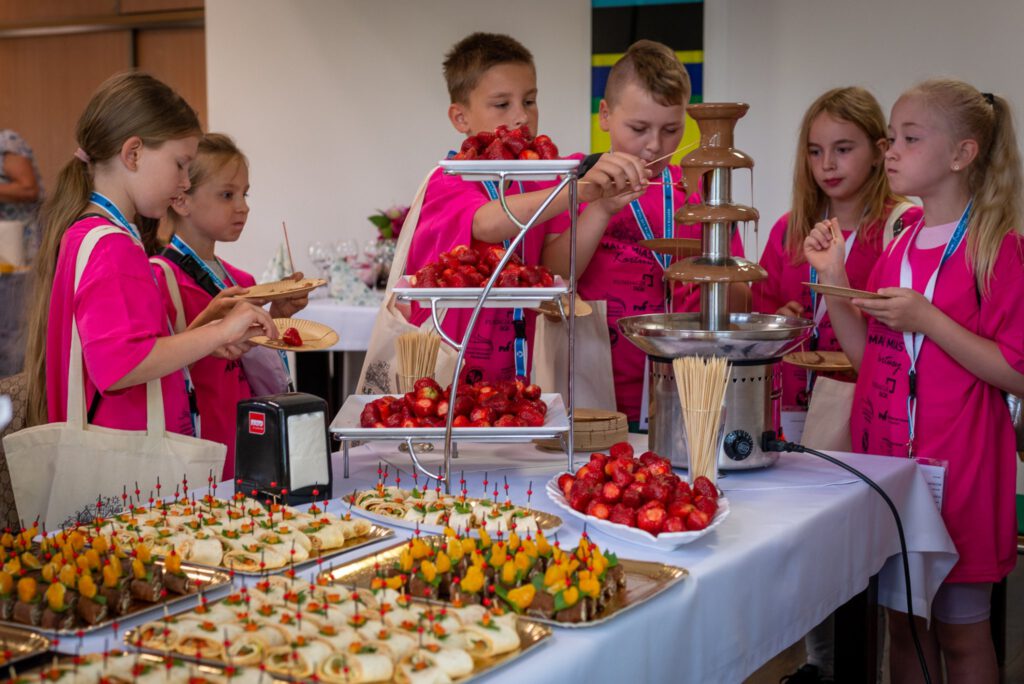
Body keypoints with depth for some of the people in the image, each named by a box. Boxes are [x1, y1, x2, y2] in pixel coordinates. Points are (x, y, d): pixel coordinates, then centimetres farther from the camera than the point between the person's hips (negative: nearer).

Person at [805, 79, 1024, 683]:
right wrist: (834, 277, 3)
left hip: (956, 463, -6)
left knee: (961, 632, 4)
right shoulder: (900, 247, 11)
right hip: (887, 451, 6)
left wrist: (927, 319, -22)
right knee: (903, 622, 14)